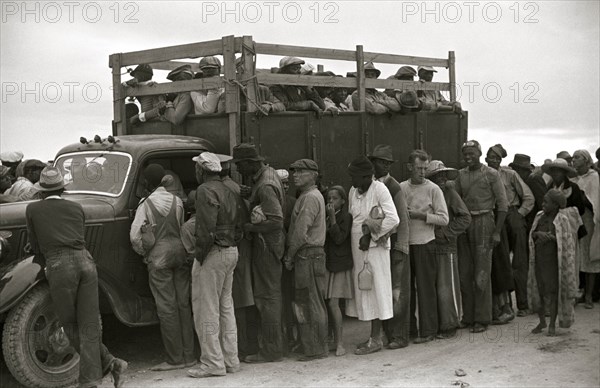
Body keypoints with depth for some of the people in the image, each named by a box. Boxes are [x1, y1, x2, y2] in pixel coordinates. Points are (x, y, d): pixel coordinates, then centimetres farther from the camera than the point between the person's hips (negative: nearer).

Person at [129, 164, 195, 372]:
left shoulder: (146, 204, -7)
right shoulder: (177, 201, 5)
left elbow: (135, 236, -9)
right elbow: (183, 228, 7)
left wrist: (144, 252, 8)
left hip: (158, 256, -4)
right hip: (180, 253, 4)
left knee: (167, 308, -1)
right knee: (184, 304, 9)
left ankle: (175, 359, 2)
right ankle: (189, 355, 12)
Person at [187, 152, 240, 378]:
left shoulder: (205, 190, -13)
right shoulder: (227, 191, 16)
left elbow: (207, 229, -21)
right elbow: (237, 225, 15)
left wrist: (200, 255, -14)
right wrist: (231, 243, 12)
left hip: (213, 254, -9)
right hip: (231, 251, 9)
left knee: (206, 310, -3)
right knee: (226, 307, 14)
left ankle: (213, 363, -2)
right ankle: (230, 360, 18)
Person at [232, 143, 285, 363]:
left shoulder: (265, 187, -21)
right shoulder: (268, 172, 10)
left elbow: (276, 221, -27)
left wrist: (250, 227, -19)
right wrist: (249, 194, 8)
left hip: (266, 244, -11)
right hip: (267, 243, 11)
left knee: (267, 297, -5)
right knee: (271, 294, 15)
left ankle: (270, 350, 0)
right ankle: (274, 345, 24)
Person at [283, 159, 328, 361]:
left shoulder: (311, 198, -13)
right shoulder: (307, 196, 20)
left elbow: (301, 232, -18)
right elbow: (296, 229, 19)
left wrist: (289, 256, -10)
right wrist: (291, 256, 12)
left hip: (309, 255, -10)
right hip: (306, 257, 10)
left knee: (311, 304, -6)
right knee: (305, 303, 11)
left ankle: (315, 349, -2)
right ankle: (314, 346, 15)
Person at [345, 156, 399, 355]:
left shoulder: (379, 189, -11)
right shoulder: (353, 191, 10)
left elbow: (393, 219, -16)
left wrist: (370, 235, -14)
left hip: (375, 247, -7)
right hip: (358, 249, 7)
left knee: (375, 290, -4)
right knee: (364, 291, 9)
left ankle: (376, 339, 1)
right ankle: (374, 336, 17)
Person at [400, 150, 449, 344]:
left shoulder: (433, 189, -3)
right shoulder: (400, 188, 7)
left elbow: (444, 219, -6)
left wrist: (420, 215, -14)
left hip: (425, 243, -4)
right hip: (404, 243, 4)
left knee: (426, 287, -1)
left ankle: (428, 330, 7)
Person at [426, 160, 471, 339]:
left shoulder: (450, 193, -3)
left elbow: (465, 217, -5)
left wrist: (446, 232, -10)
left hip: (446, 247, -4)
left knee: (446, 288, -3)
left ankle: (449, 326, 8)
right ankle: (435, 325, 17)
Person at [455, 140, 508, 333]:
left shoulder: (491, 174, -2)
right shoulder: (461, 175, 12)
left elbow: (502, 204, -3)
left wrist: (497, 232, -10)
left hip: (483, 222, -5)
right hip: (464, 224, 5)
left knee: (482, 273, -6)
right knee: (464, 272, 6)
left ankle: (482, 319, 0)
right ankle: (468, 316, 15)